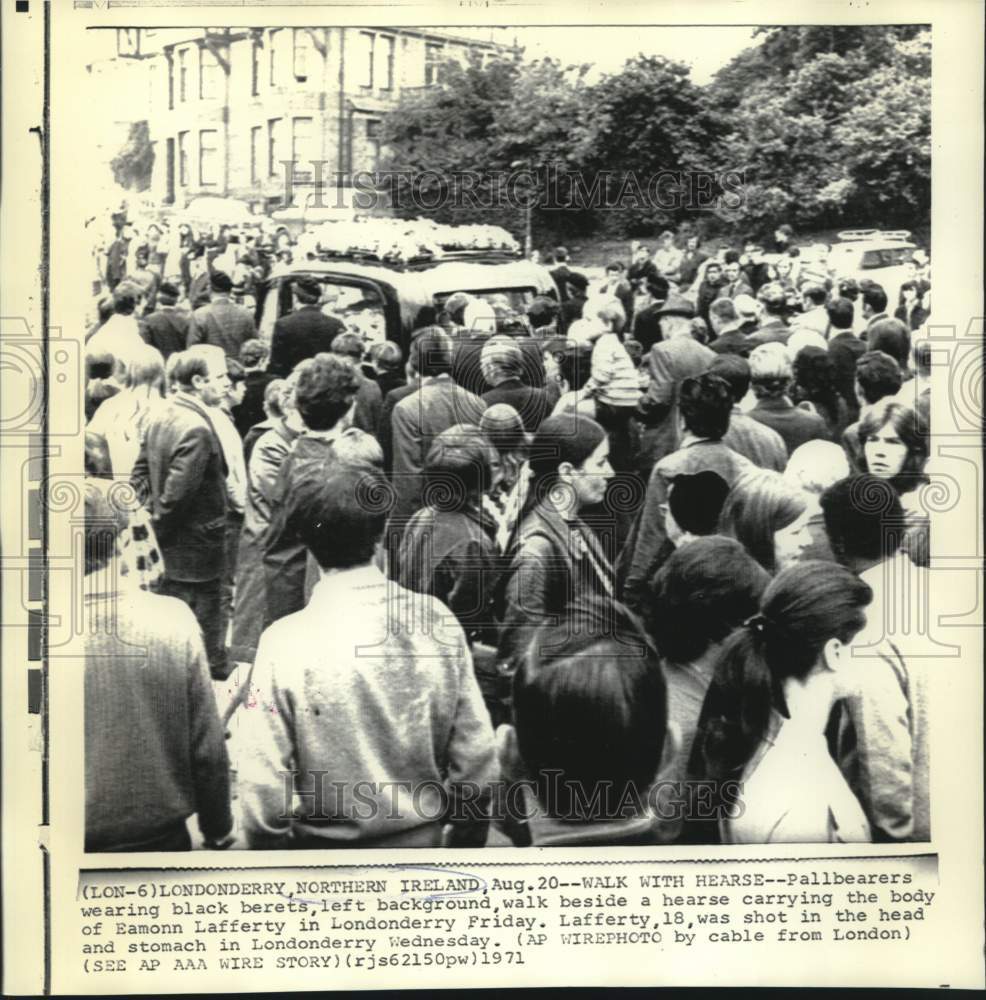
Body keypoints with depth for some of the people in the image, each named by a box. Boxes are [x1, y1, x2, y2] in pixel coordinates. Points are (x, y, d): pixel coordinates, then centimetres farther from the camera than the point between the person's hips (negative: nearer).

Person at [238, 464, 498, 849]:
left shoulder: (285, 642, -19)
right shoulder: (436, 620, -12)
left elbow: (264, 779, -16)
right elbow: (475, 750, -6)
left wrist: (267, 842, 1)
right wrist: (468, 835, 9)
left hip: (327, 845, -2)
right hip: (421, 838, 2)